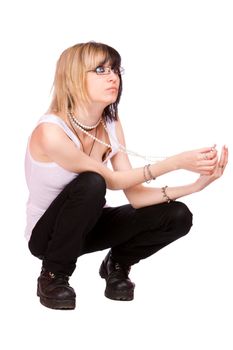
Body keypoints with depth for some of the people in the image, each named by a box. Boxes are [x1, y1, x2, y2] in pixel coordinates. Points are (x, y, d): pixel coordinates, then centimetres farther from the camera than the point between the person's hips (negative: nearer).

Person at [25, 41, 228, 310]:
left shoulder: (111, 126, -7)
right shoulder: (51, 131, -28)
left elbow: (134, 195, -12)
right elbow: (111, 181, -24)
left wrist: (197, 184, -25)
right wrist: (177, 162, -30)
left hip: (85, 225, 6)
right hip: (46, 235, -5)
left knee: (177, 216, -13)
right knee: (91, 183, -37)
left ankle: (118, 263, 14)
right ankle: (53, 276, -15)